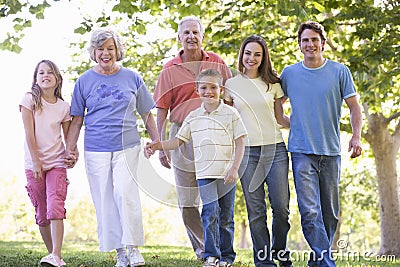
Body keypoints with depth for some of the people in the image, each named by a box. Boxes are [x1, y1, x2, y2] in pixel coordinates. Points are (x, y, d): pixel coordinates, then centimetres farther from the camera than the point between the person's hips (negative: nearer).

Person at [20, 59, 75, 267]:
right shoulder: (29, 99, -1)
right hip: (34, 163, 0)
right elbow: (29, 133, -6)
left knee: (55, 207, -17)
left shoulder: (64, 107, 6)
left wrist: (71, 153, -12)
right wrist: (36, 162, -11)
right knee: (42, 212, 5)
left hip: (57, 163, 0)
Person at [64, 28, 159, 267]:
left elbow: (147, 115, 12)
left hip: (127, 147, -1)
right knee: (105, 201, 0)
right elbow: (77, 119, 11)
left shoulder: (132, 78, 7)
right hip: (96, 150, 2)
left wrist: (159, 145, 7)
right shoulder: (85, 81, 8)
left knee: (125, 194, -16)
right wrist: (70, 149, 3)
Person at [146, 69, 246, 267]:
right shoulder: (193, 117, 8)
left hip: (227, 174, -1)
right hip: (204, 174, 1)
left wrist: (234, 168, -10)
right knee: (210, 212, -12)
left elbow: (240, 143, -1)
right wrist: (159, 145, -7)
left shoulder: (230, 114, 0)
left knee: (226, 217, 7)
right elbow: (178, 140, 11)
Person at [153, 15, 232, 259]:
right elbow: (161, 109, 3)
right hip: (183, 136, 0)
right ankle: (202, 248, 17)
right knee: (187, 202, 3)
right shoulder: (170, 70, 5)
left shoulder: (217, 63, 7)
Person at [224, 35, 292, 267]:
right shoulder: (231, 85, 8)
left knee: (281, 208, -4)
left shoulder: (272, 83, 10)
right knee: (256, 210, -1)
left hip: (275, 149, 1)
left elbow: (280, 118, 14)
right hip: (247, 152, 0)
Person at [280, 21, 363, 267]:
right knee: (310, 211, -13)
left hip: (331, 152, 1)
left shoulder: (340, 71, 4)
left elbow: (354, 107, 5)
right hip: (302, 152, -1)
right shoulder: (289, 74, 7)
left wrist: (356, 136, -9)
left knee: (330, 213, 7)